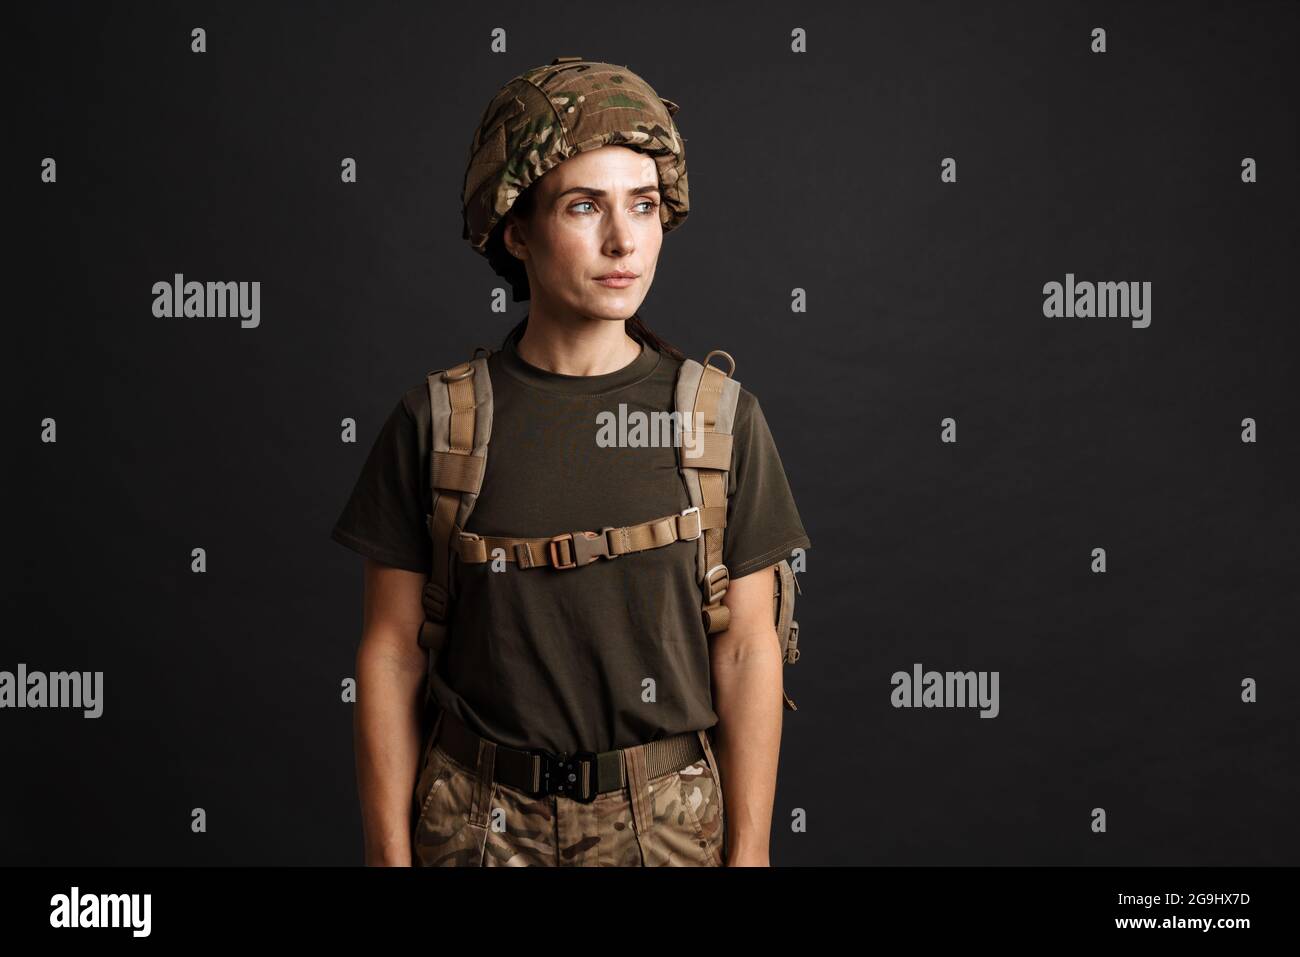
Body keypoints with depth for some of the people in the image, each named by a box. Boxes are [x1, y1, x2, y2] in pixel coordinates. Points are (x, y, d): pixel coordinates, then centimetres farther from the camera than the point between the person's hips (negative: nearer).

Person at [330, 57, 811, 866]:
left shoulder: (720, 418, -4)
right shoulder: (437, 421, -4)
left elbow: (747, 651, -2)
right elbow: (392, 651, -1)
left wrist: (749, 851, -4)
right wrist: (389, 852, -3)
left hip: (669, 821, 1)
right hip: (481, 820, 0)